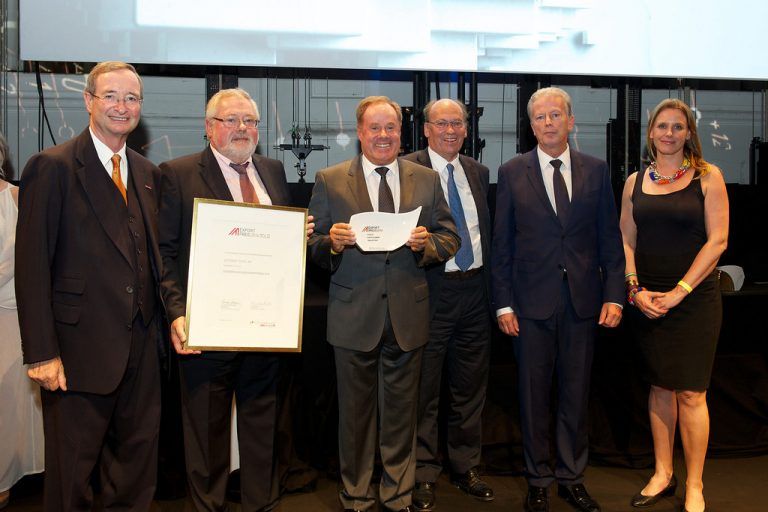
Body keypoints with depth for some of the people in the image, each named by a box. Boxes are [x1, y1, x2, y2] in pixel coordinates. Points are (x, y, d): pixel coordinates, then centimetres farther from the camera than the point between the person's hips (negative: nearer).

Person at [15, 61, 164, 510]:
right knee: (71, 471, 9)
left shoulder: (148, 173, 11)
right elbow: (32, 266, -11)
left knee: (137, 460, 17)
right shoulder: (53, 167, -8)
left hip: (141, 345, 6)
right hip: (80, 347, -5)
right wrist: (41, 353, -15)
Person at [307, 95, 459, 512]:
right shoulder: (329, 181, 2)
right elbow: (312, 246, 1)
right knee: (355, 413, 11)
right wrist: (332, 243, -20)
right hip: (354, 316, -1)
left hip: (408, 316, 2)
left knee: (401, 413, 13)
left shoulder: (427, 180, 7)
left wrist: (426, 243, -14)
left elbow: (449, 240, 7)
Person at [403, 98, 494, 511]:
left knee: (470, 388, 15)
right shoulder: (407, 170, -4)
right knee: (424, 390, 3)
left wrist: (492, 289, 12)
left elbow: (487, 230, 17)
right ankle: (423, 475, 18)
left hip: (475, 291, 6)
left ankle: (465, 468, 31)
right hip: (431, 290, -5)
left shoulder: (478, 172, 14)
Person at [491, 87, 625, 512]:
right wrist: (503, 303, -4)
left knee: (576, 393, 11)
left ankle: (571, 477, 26)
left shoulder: (595, 171, 6)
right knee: (534, 395, 8)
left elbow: (609, 237, 6)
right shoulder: (512, 173, 1)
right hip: (532, 301, -1)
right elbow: (501, 244, 1)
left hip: (583, 301, 2)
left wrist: (614, 295, -2)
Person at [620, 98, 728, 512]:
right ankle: (662, 474, 23)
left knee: (690, 393, -1)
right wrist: (636, 288, -4)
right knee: (660, 387, 11)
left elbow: (718, 240, -6)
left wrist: (679, 292, -11)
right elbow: (627, 240, 10)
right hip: (646, 299, 3)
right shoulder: (636, 181, 9)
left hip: (694, 299, -3)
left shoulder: (707, 176, -1)